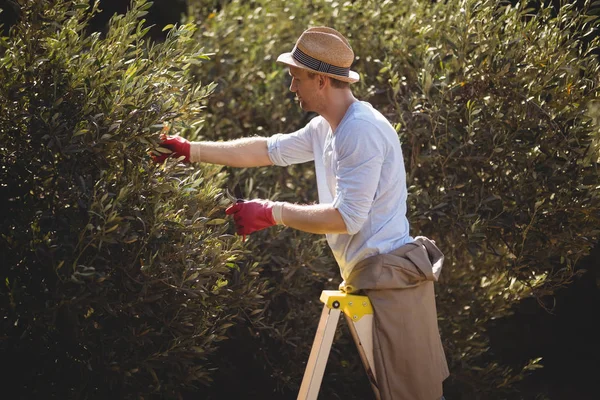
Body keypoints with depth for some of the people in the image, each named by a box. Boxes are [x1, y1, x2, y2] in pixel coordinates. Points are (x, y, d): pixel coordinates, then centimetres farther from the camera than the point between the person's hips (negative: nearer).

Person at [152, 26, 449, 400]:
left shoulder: (362, 130, -19)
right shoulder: (325, 127, 12)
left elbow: (347, 217, -23)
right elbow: (268, 150, 20)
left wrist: (272, 213, -18)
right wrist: (191, 150, 18)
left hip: (391, 278, -10)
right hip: (372, 277, 10)